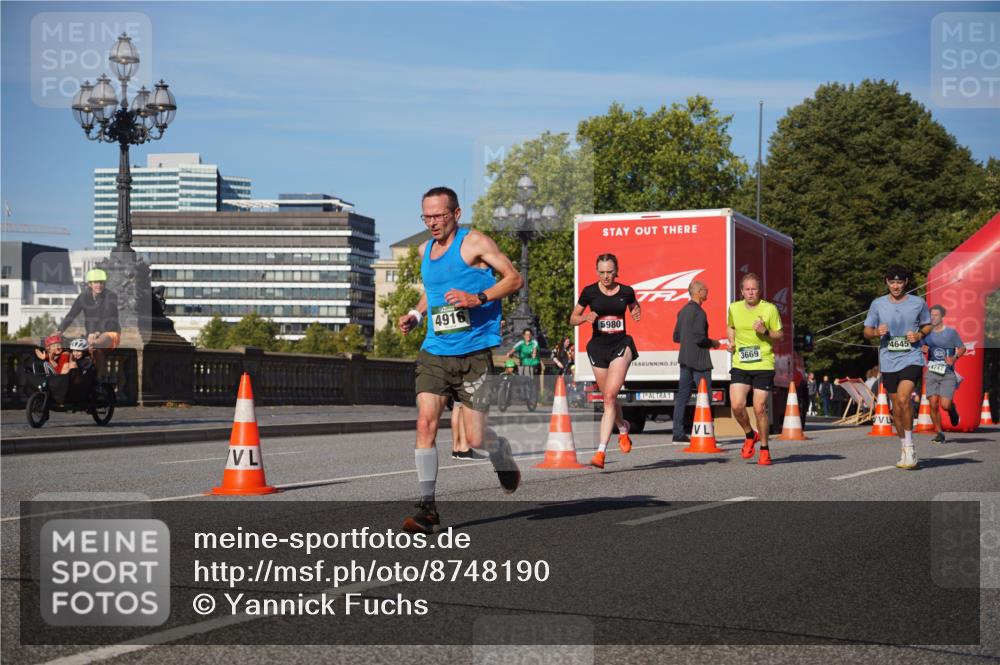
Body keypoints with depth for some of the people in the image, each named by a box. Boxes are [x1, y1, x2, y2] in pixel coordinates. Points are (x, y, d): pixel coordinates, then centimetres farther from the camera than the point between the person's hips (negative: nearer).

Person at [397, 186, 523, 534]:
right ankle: (427, 507, -8)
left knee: (475, 438, -2)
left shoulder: (474, 242, -5)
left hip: (474, 353, -5)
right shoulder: (425, 250, 14)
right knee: (425, 422, -13)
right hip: (434, 352, 5)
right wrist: (416, 314, 12)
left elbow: (514, 278, -6)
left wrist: (478, 298, -19)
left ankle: (505, 457, 35)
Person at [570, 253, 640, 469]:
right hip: (598, 347, 2)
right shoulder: (589, 292, -1)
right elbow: (573, 319, 6)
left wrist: (637, 313, -2)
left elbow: (635, 308, 21)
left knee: (610, 396, -17)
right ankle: (623, 428, 45)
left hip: (621, 346, -2)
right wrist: (586, 317, -15)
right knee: (608, 398, 11)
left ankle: (601, 451, -20)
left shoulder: (626, 291, 0)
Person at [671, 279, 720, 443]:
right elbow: (699, 338, -21)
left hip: (685, 359, 9)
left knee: (683, 396, 7)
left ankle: (678, 434, 7)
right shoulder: (699, 312, -14)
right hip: (699, 360, -9)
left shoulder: (683, 311, 14)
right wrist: (712, 343, -4)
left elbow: (676, 337, 17)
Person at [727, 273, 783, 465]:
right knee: (737, 406, -10)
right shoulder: (734, 308, 4)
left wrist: (765, 332, -16)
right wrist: (732, 342, 6)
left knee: (760, 409, -4)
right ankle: (750, 435, 19)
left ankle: (764, 449, 14)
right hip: (740, 365, 3)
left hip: (763, 365, -3)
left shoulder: (769, 309, -5)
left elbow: (780, 335, 3)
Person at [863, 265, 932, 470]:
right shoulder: (878, 304, 4)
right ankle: (904, 449, 23)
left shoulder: (918, 303, 2)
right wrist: (877, 332, -12)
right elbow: (867, 331, 10)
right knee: (896, 408, 8)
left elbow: (928, 325, 16)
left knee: (903, 398, -23)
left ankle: (909, 445, -10)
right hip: (888, 362, 3)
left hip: (912, 358, -3)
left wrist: (919, 335, -5)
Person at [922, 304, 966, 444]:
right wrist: (923, 349, -6)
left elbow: (962, 348, 7)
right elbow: (921, 347, 17)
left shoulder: (951, 332, 0)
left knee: (945, 405, -12)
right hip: (932, 373, 2)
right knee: (933, 404, -7)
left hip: (948, 374, -2)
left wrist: (954, 358, -11)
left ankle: (952, 409, 26)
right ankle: (939, 433, 8)